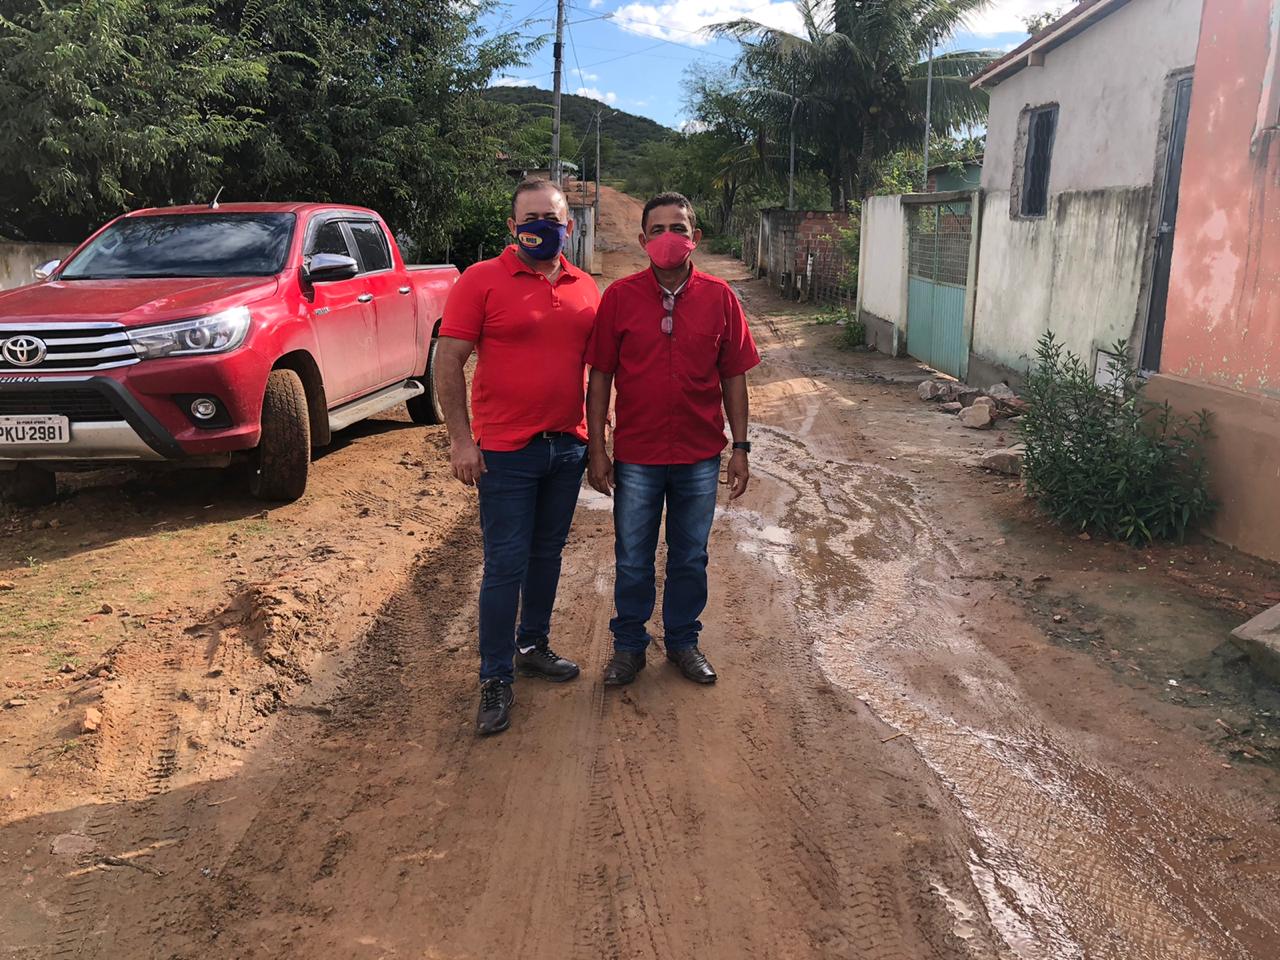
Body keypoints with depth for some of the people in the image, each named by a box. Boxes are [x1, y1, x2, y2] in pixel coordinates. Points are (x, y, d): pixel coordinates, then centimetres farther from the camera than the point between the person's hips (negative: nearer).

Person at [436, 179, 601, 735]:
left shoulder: (585, 289, 8)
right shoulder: (482, 281, -6)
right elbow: (447, 362, -9)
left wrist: (596, 434, 12)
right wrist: (460, 439, -14)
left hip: (568, 447, 5)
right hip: (506, 451, -5)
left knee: (547, 555, 16)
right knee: (506, 565, -1)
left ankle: (533, 647, 34)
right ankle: (495, 679, 12)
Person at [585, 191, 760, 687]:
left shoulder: (719, 297, -1)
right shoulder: (619, 297, -4)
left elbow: (734, 377, 3)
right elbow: (600, 377, -2)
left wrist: (740, 447, 1)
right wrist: (597, 448, -4)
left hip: (700, 456, 1)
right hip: (636, 456, -1)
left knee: (690, 558, 15)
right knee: (633, 560, 11)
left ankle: (683, 641, 34)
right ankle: (629, 646, 30)